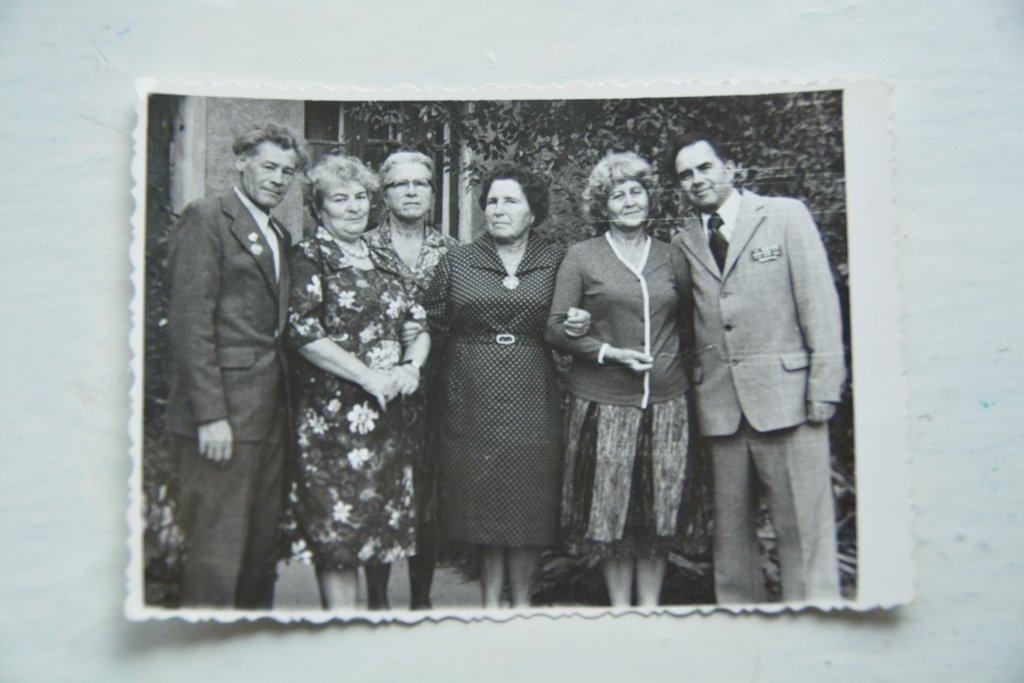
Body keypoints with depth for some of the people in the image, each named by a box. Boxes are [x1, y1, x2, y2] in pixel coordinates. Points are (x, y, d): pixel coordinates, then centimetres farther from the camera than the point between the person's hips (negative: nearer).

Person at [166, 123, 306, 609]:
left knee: (262, 547, 14)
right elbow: (189, 321, -13)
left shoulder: (279, 235, 19)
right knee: (216, 551, -3)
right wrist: (210, 415, -18)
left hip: (270, 411, 8)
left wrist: (283, 401, 10)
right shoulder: (206, 218, -5)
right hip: (223, 411, -8)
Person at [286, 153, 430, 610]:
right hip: (333, 413, -6)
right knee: (337, 525, -3)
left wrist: (411, 367, -6)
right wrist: (371, 377, -16)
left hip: (390, 410, 6)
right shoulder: (309, 255, -3)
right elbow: (304, 334, -14)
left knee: (389, 517, 12)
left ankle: (379, 604, 29)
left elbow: (420, 321, 14)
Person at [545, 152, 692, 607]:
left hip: (665, 402, 3)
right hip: (603, 403, -2)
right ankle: (619, 608, 20)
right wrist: (608, 352, -12)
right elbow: (556, 329, -2)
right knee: (609, 514, 3)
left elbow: (687, 319, 20)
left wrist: (671, 358, 3)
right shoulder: (581, 256, 1)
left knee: (659, 513, 8)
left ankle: (650, 608, 23)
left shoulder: (670, 257, 10)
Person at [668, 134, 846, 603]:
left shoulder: (786, 216, 3)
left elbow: (819, 302, 0)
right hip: (718, 404, 3)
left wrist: (824, 386, -7)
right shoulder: (682, 243, 11)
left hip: (785, 394, -3)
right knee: (729, 529, 10)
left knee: (803, 528, -1)